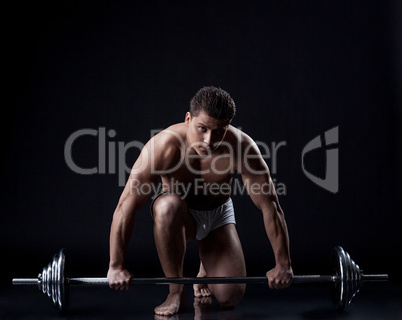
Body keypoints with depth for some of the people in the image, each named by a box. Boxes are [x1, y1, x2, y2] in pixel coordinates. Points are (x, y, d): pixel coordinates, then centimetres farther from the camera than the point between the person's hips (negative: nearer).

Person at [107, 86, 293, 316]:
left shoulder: (241, 146, -30)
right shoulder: (164, 146, -33)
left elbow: (270, 206, -23)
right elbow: (127, 205, -30)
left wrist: (283, 265, -20)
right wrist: (116, 266, -29)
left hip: (218, 213, 1)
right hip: (179, 215, -1)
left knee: (230, 297, -15)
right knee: (167, 206, -39)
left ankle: (205, 273, 23)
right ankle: (176, 290, -19)